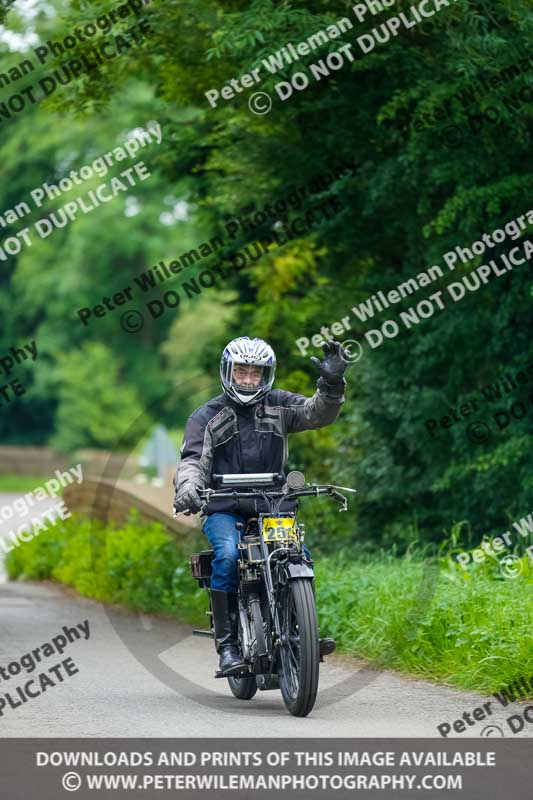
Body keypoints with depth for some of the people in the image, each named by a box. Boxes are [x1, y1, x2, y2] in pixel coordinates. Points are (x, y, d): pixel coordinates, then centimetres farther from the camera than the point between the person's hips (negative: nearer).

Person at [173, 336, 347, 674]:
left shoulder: (278, 405, 10)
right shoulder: (207, 417, 4)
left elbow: (318, 413, -3)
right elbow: (194, 461, -7)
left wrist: (332, 384, -23)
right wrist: (188, 488, -29)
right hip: (224, 510, -2)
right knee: (228, 556, -30)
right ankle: (227, 644, -27)